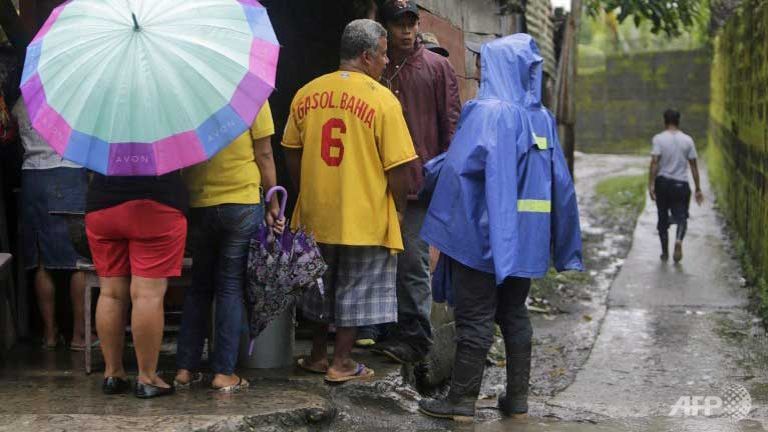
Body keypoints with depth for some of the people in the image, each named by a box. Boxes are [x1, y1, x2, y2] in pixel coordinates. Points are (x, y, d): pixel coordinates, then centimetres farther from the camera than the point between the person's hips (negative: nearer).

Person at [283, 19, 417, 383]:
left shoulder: (307, 94, 0)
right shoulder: (382, 100, -14)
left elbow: (292, 152, 8)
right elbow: (397, 166, -13)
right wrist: (399, 208, 1)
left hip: (316, 214, 5)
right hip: (364, 216, -4)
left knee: (321, 284, 21)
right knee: (355, 290, 10)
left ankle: (317, 355, 31)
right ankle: (341, 364, 14)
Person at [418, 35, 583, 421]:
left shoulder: (486, 111, -12)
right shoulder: (542, 118, 8)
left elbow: (458, 167, -18)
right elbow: (560, 182, 10)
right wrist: (562, 245, 16)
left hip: (485, 232, -6)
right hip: (526, 236, 6)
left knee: (475, 317, -1)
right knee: (515, 315, 14)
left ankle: (462, 401, 4)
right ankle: (518, 398, 17)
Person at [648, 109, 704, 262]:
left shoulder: (659, 139, -4)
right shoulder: (687, 140, 2)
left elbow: (654, 162, -14)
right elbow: (693, 166, 3)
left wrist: (651, 185, -14)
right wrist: (698, 189, 7)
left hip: (663, 182, 0)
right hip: (681, 184, 1)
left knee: (663, 218, 12)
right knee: (681, 216, 6)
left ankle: (665, 252, 18)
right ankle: (678, 241, -24)